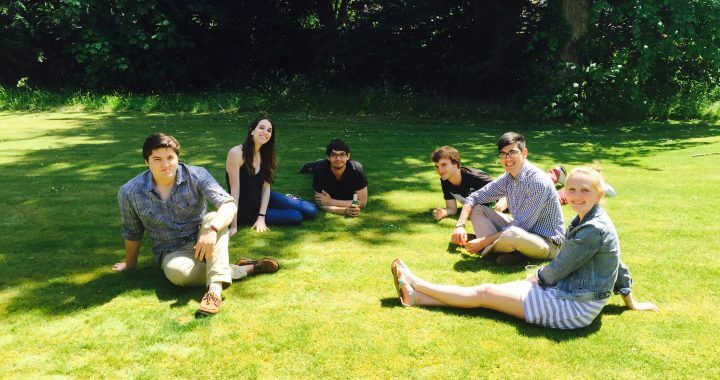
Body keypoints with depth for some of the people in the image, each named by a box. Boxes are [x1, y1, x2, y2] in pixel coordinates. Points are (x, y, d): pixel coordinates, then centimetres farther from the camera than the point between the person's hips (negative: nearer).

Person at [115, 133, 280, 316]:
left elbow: (229, 205, -27)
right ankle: (249, 268, -21)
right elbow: (132, 233, 6)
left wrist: (212, 229, -44)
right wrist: (130, 264, 18)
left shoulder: (196, 175, -15)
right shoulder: (129, 192, -11)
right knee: (177, 272, -36)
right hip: (172, 252, 0)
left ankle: (215, 287, -47)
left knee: (214, 218, -32)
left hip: (203, 240, 0)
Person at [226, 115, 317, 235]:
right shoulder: (236, 153, -23)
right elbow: (234, 190, -24)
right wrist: (234, 226, -25)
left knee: (311, 211, -1)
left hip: (262, 199, 6)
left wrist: (262, 217, -17)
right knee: (296, 217, -15)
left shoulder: (264, 154, -1)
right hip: (246, 211, -6)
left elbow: (266, 187, -5)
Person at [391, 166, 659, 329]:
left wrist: (537, 276, 5)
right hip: (567, 294, 9)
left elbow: (557, 270, -16)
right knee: (489, 290, 3)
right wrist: (631, 303, 28)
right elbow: (619, 267, 18)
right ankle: (415, 296, 6)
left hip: (573, 309, -9)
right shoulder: (583, 221, 8)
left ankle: (415, 284, 7)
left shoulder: (594, 230, -23)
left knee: (484, 293, -4)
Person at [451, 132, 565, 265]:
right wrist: (460, 226, -11)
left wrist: (484, 241, -24)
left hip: (548, 242, -7)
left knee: (513, 234, -40)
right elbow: (474, 198, 5)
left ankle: (486, 248, -7)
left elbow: (521, 226, -26)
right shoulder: (507, 178, -1)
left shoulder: (538, 181, -24)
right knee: (476, 209, -1)